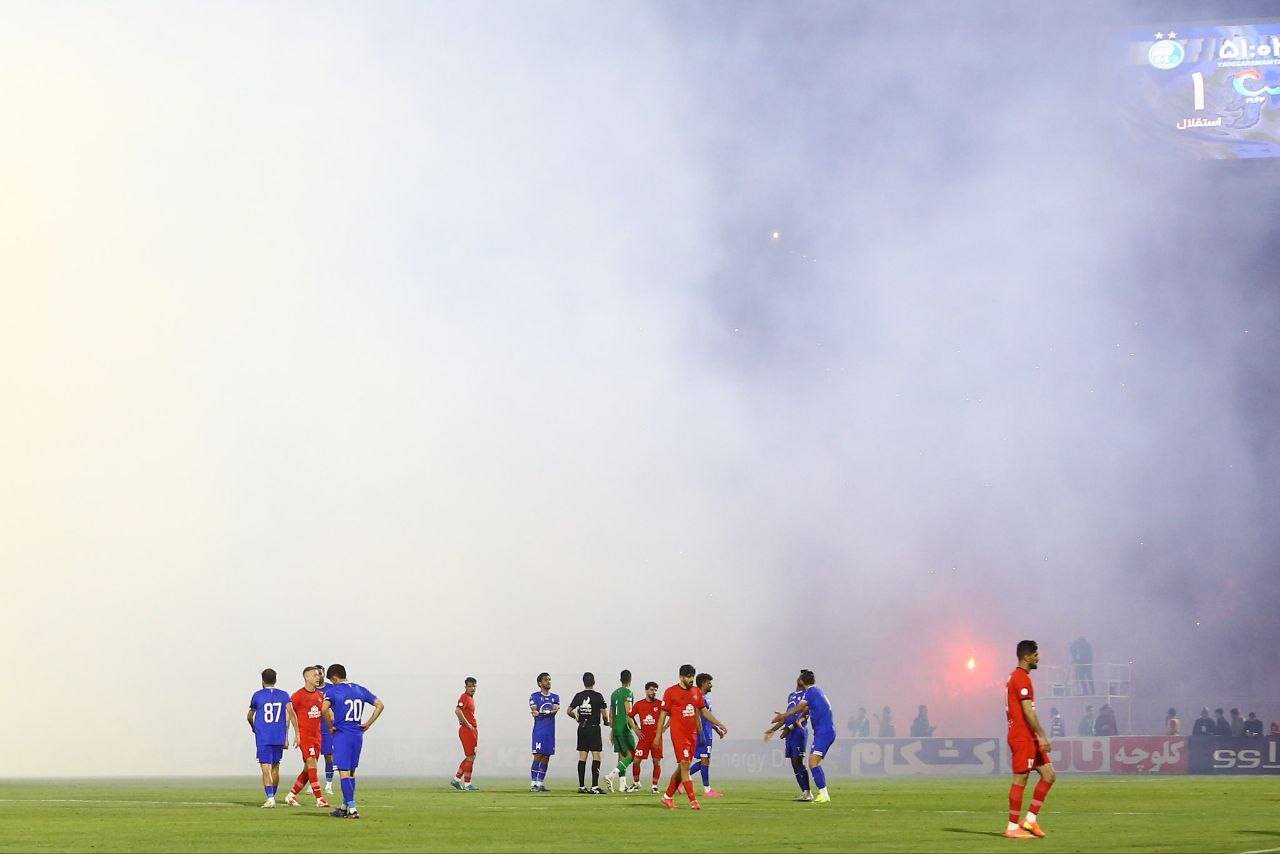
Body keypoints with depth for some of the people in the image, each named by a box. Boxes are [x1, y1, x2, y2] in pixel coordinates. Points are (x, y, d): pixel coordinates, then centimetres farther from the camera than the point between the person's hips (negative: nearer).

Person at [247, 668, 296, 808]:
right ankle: (272, 797, 25)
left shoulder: (257, 695, 1)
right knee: (275, 767, 16)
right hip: (279, 737, 3)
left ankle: (270, 797, -21)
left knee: (266, 768, -6)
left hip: (263, 737, -3)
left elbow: (249, 716, 13)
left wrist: (253, 727, 34)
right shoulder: (284, 695, 6)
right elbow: (291, 713, -7)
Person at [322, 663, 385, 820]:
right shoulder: (360, 690, 10)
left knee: (344, 773, -4)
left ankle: (352, 809, -12)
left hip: (342, 735, -6)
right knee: (351, 772, 15)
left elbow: (324, 708, -24)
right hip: (358, 735, 6)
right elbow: (380, 705, 8)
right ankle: (345, 807, 23)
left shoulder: (333, 690, -7)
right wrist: (368, 724, 9)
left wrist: (331, 725, -10)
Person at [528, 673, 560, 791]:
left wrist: (541, 712, -18)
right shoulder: (534, 696, 2)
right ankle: (533, 784, -8)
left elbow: (555, 710, -4)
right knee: (538, 756, -10)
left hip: (550, 732, 5)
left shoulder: (555, 697, 14)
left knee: (546, 757, 5)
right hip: (539, 731, -5)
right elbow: (534, 712, -10)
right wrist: (549, 712, -15)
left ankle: (541, 783, 11)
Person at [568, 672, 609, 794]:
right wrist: (606, 721, 12)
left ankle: (581, 786, 7)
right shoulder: (598, 696, -8)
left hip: (582, 729, 5)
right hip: (594, 728, -5)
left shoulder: (578, 696, 4)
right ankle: (594, 787, -12)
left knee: (582, 757, 7)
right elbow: (604, 714, -9)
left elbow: (569, 711, 5)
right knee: (596, 757, -4)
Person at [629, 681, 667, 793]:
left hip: (657, 738, -2)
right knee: (636, 761, 0)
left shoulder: (660, 704, -3)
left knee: (657, 762, -2)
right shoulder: (638, 704, 3)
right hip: (644, 737, 2)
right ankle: (636, 784, 16)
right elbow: (630, 716, 16)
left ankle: (654, 786, 6)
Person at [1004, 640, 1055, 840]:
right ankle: (1013, 827, -1)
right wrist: (1042, 736, -20)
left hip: (1029, 738, 10)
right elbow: (1028, 711, -20)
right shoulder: (1022, 678, -14)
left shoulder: (1015, 677, 18)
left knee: (1048, 774, 8)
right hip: (1023, 738, -10)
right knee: (1020, 780, -6)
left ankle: (1030, 819, 8)